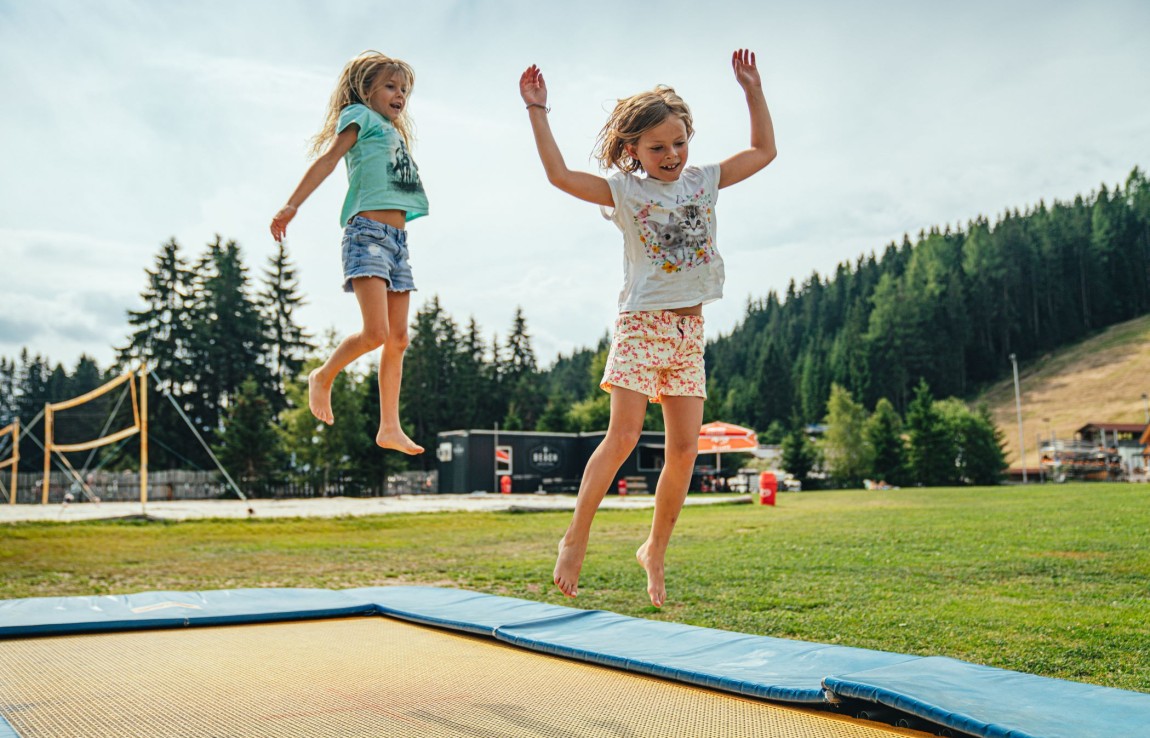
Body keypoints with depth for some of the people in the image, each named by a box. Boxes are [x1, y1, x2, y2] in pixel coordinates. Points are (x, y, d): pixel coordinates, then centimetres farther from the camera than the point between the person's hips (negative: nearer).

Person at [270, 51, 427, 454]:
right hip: (367, 233, -8)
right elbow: (329, 158, -10)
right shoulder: (360, 116, 4)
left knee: (398, 340, 4)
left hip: (397, 239, 8)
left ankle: (389, 428, 8)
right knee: (375, 333, -18)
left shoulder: (395, 133, 26)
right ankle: (323, 376, 9)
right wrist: (291, 205, -20)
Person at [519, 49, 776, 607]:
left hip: (689, 330, 4)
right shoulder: (624, 191, 0)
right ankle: (576, 537, 2)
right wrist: (537, 111, -10)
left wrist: (752, 89, 18)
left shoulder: (704, 181, 12)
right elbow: (560, 175, -12)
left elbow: (763, 150, 21)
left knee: (684, 448, 0)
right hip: (640, 324, -4)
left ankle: (655, 549, 14)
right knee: (623, 436, -13)